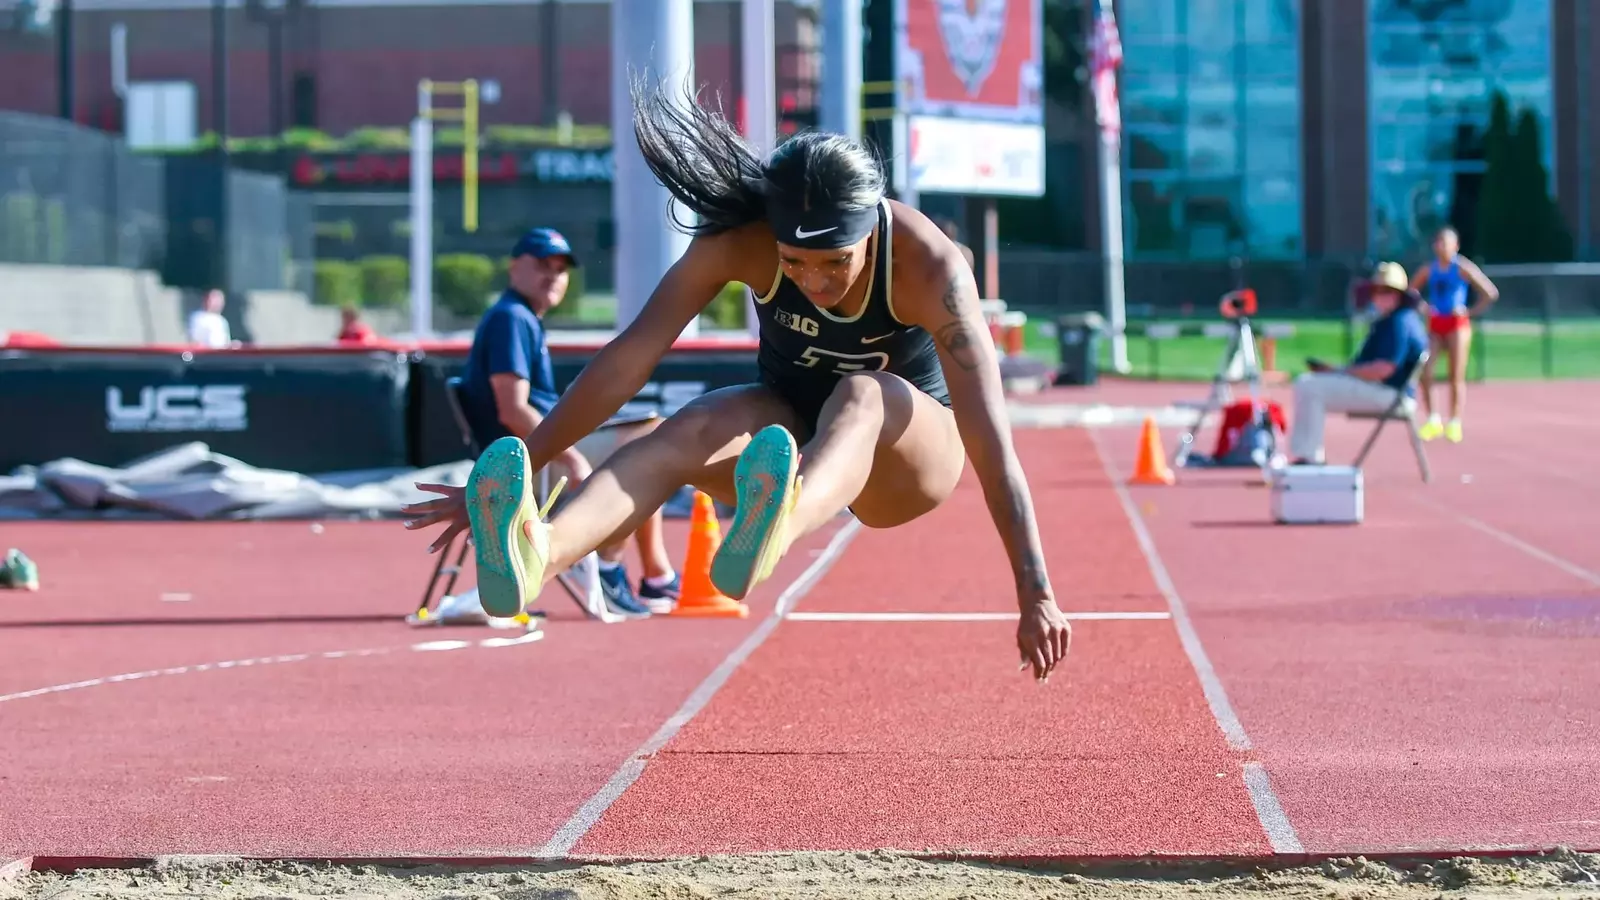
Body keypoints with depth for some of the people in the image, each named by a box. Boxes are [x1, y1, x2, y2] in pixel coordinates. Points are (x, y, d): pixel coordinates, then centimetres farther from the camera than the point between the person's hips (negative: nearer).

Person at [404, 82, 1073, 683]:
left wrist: (1036, 596, -33)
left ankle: (771, 534, -72)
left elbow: (992, 440, -31)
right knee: (692, 430, -31)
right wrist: (523, 464, -21)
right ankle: (535, 550, -59)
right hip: (789, 427, 3)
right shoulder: (741, 239, -22)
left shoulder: (929, 266, -28)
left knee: (860, 397, -38)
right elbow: (628, 359, -18)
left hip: (909, 458, -3)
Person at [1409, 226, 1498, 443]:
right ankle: (1432, 420, 0)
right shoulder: (1428, 270, 7)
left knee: (1456, 376, -2)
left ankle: (1454, 423, 6)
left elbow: (1491, 293, -4)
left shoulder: (1463, 268, -4)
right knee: (1424, 371, -10)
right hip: (1434, 325, 4)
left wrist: (1471, 311, -8)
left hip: (1457, 325, -4)